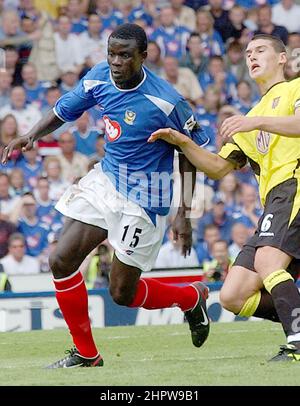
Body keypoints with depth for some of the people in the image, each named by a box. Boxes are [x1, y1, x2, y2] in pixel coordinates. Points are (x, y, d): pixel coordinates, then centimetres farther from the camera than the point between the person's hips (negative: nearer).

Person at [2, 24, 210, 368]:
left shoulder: (165, 102, -23)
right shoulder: (98, 78, -6)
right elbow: (64, 110, 9)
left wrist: (185, 214, -11)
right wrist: (32, 136, -12)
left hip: (142, 198, -6)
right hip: (104, 180, 6)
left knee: (122, 294, 0)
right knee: (61, 261, -5)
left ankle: (192, 297, 30)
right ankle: (85, 354, 11)